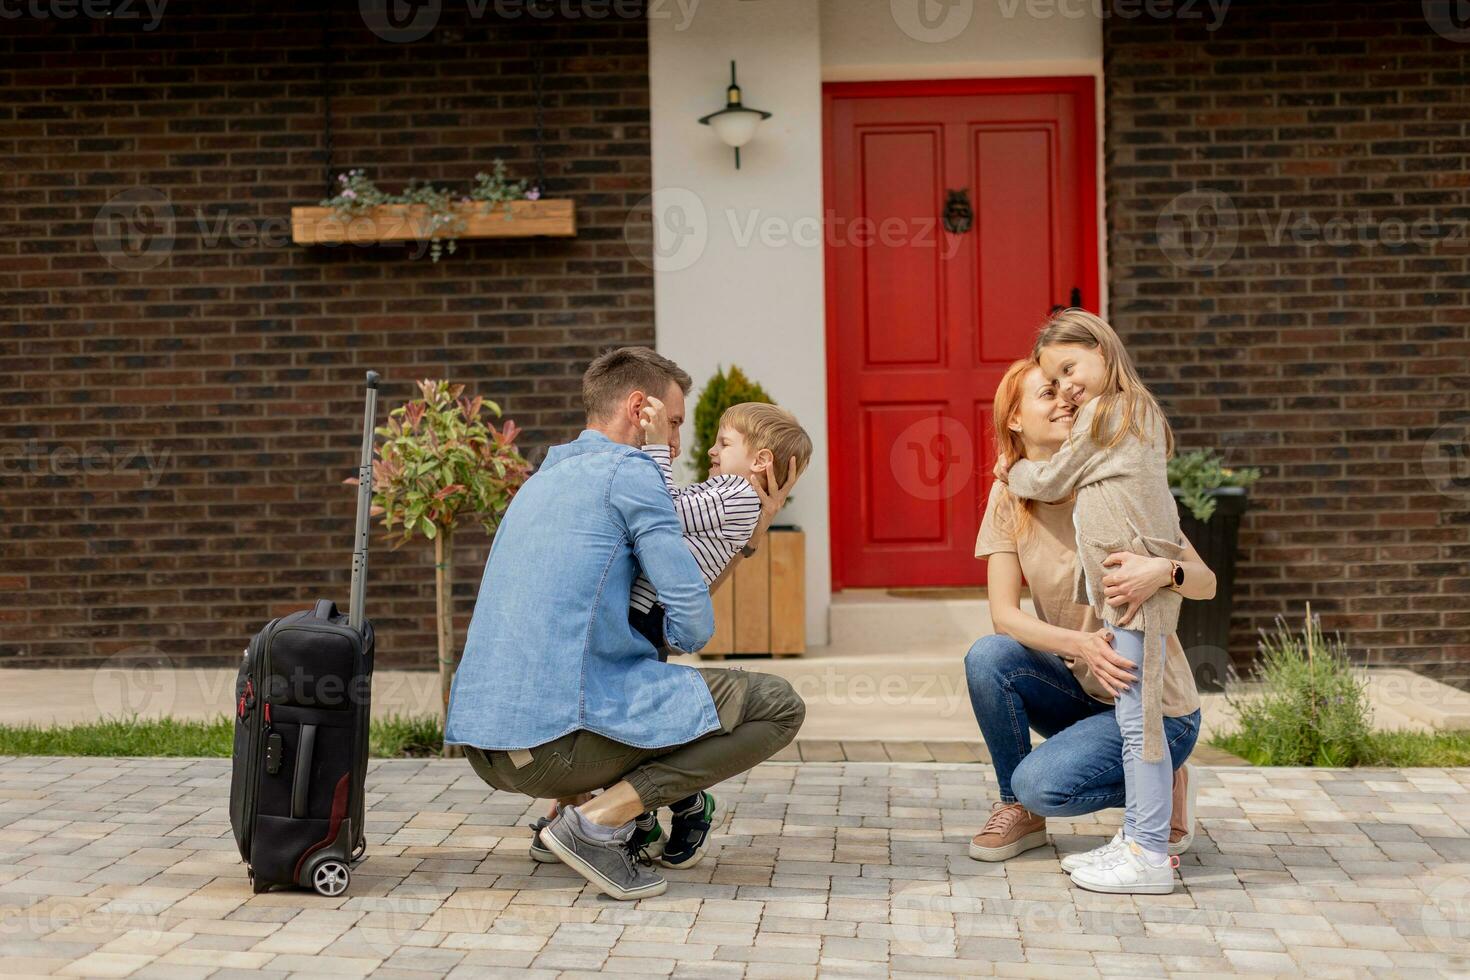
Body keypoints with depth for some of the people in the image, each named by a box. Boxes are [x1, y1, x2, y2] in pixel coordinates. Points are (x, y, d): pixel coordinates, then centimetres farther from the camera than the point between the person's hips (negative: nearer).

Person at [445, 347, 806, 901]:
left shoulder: (545, 478, 23)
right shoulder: (630, 473, -3)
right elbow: (694, 626, -6)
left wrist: (750, 531, 28)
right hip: (561, 736, -9)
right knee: (779, 707, 0)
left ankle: (573, 799, 13)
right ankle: (599, 820, -11)